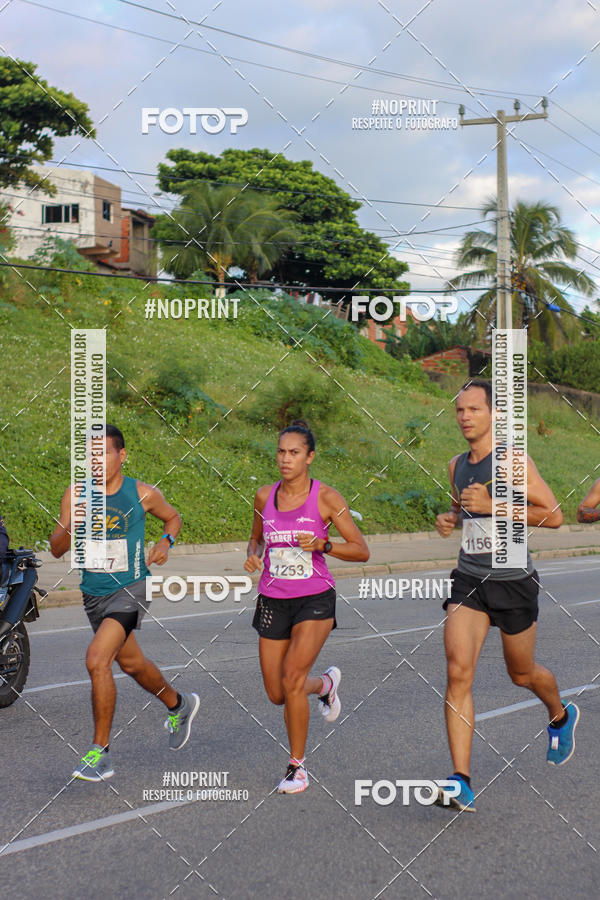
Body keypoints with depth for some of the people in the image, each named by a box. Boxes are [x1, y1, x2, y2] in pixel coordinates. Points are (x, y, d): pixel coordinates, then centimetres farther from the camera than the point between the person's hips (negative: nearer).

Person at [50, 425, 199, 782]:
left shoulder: (143, 494, -8)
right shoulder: (76, 494, -4)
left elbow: (174, 517, 12)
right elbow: (56, 548, -5)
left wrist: (166, 543, -7)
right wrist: (71, 526, -26)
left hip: (130, 589, -5)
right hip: (94, 593, 5)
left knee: (97, 660, -23)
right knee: (132, 664, 21)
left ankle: (101, 753, -12)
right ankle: (179, 705, 50)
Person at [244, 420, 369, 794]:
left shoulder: (326, 497, -8)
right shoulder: (265, 496, 3)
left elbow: (361, 551, -5)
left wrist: (321, 545, -21)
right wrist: (253, 554, -3)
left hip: (315, 599, -4)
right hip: (273, 601, 4)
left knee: (291, 679, -18)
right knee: (277, 694, 6)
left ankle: (297, 766, 1)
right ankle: (326, 683, 40)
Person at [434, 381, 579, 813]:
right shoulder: (456, 466, 8)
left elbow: (554, 515, -15)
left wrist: (492, 506, -21)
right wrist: (450, 517, 4)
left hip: (513, 582, -4)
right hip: (469, 580, 4)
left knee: (522, 673, 15)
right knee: (458, 672, -13)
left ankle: (561, 716, 51)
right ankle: (462, 784, -14)